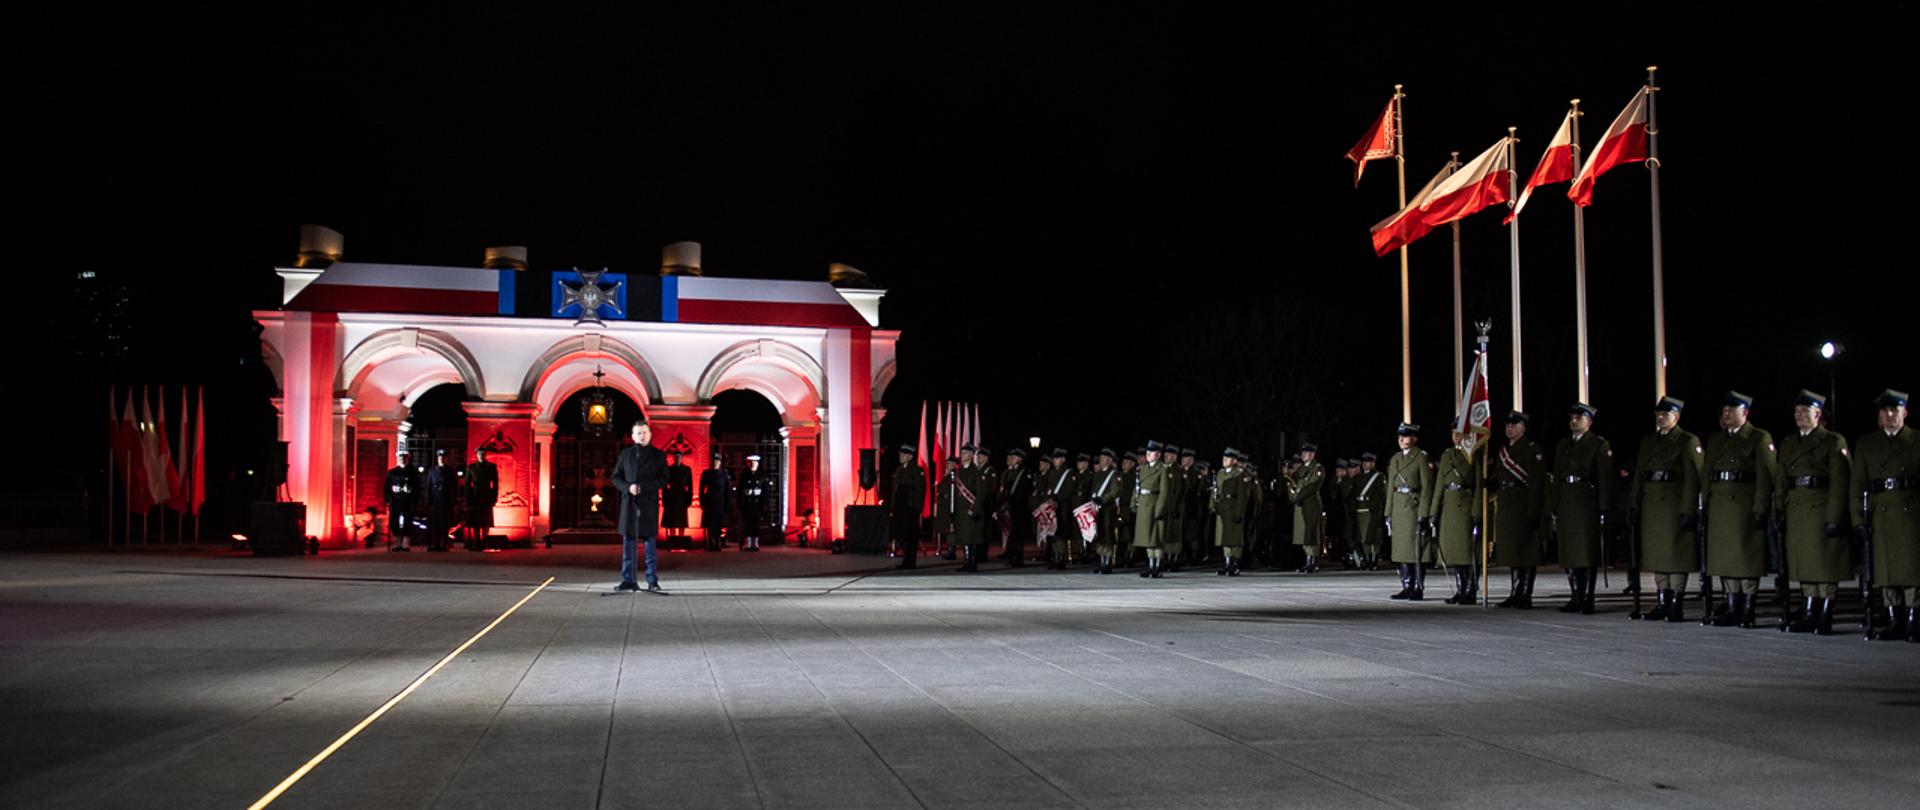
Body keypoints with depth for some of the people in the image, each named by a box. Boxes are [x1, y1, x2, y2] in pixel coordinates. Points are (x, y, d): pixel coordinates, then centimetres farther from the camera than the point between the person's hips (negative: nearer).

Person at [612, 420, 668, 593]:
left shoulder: (658, 455, 5)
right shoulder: (625, 454, 12)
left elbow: (663, 479, -2)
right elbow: (616, 478, 10)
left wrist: (642, 487, -14)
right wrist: (628, 487, -10)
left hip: (649, 504, -2)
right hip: (629, 503, 2)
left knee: (650, 544, -1)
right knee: (628, 543, 3)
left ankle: (653, 582, 1)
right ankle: (628, 580, 7)